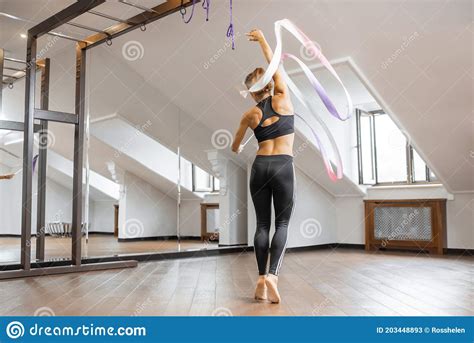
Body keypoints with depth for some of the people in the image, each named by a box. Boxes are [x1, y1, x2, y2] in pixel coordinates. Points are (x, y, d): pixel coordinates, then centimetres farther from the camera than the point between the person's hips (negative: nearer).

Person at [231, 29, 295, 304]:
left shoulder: (250, 115, 8)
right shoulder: (282, 98, 3)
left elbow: (235, 148, 21)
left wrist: (238, 149, 45)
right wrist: (262, 39, 29)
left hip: (260, 167, 2)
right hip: (283, 167, -2)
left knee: (262, 224, 8)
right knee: (282, 224, 1)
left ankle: (262, 279, 3)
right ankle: (272, 274, -17)